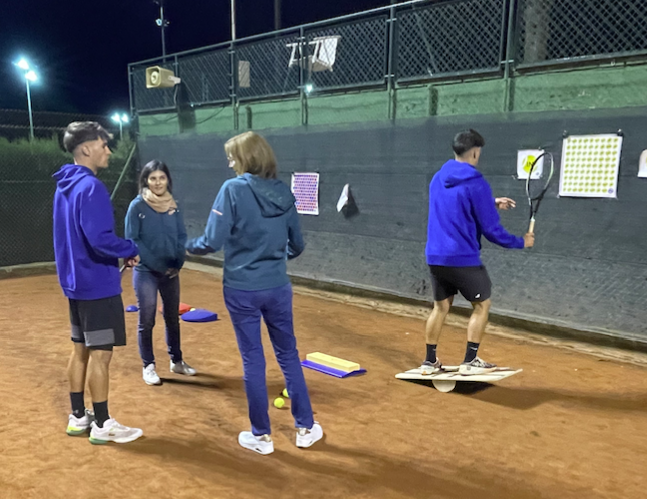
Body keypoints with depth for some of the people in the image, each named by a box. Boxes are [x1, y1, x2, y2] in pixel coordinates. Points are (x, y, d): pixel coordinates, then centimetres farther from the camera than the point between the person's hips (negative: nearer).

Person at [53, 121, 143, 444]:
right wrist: (130, 250, -11)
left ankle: (78, 417, 27)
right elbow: (99, 238, -28)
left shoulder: (65, 186, 12)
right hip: (98, 284, -10)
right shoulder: (90, 187, -18)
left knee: (81, 350, 16)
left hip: (75, 282, 10)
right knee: (100, 353, -1)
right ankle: (102, 425, 9)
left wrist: (119, 252, 10)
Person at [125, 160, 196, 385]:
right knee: (146, 321, 3)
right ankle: (148, 366, 16)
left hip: (171, 273, 4)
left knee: (173, 318, 14)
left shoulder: (173, 206, 3)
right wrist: (156, 265, -16)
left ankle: (176, 361, 28)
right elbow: (132, 240, -11)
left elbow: (182, 237, 6)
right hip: (146, 273, -4)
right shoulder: (137, 206, -9)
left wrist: (178, 264, -7)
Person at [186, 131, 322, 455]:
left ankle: (261, 436, 20)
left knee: (253, 361, 8)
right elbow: (296, 246, 9)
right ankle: (306, 428, 26)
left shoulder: (233, 189, -11)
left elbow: (213, 242, -13)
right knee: (289, 356, 16)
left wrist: (186, 246, 7)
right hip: (278, 288, 4)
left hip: (242, 290, -3)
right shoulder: (283, 192, 3)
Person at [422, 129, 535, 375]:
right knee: (482, 305, 11)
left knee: (441, 306, 18)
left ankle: (430, 361, 20)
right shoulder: (477, 184, -13)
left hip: (435, 257, 7)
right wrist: (520, 242, 4)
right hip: (463, 258, -7)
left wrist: (491, 203, 26)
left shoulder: (438, 179, 9)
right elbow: (491, 229, -11)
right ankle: (470, 362, 12)